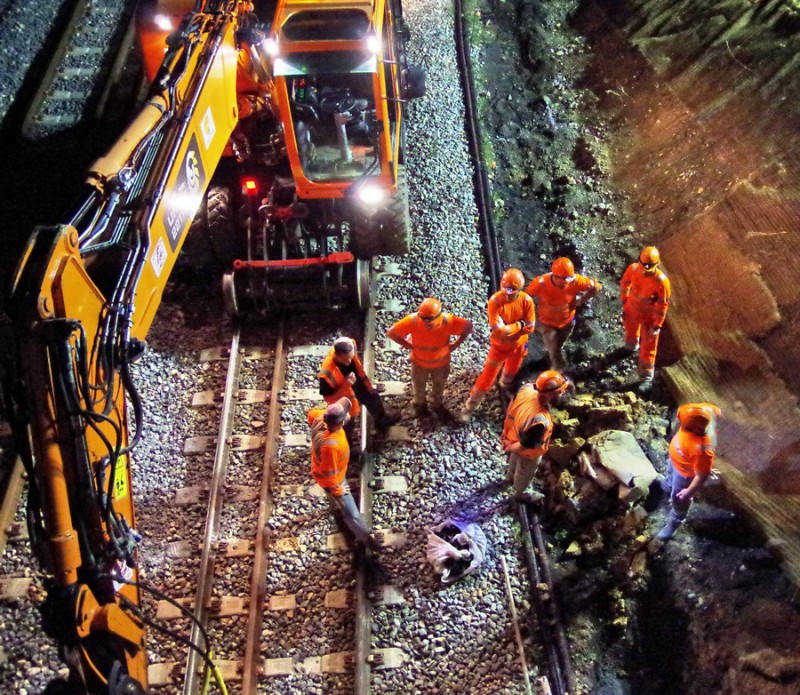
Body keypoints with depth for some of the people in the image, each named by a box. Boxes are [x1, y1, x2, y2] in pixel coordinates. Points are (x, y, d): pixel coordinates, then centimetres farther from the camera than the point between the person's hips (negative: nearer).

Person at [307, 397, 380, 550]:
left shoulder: (320, 419, -29)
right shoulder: (330, 445, -49)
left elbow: (311, 414, -1)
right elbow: (328, 474, -32)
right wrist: (337, 490, -16)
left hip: (332, 472, 8)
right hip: (332, 479, -8)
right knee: (351, 512, 15)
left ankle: (336, 508, 72)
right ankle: (364, 537, 38)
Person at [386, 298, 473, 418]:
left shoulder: (448, 321, -36)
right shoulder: (413, 320, -37)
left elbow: (468, 326, -19)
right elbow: (391, 333, -27)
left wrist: (455, 345, -17)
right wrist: (409, 346, -22)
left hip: (441, 362, 1)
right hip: (419, 362, 0)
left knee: (439, 386, 29)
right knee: (418, 386, 27)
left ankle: (437, 404, 60)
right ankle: (419, 404, 59)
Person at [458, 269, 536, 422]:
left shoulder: (526, 301, -22)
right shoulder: (494, 301, -31)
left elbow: (530, 327, -18)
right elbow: (499, 331, -35)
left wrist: (507, 328, -25)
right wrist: (519, 325, -25)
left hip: (518, 345, 4)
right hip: (499, 346, -4)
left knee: (511, 372, 31)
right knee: (486, 379, 3)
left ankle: (505, 386, 65)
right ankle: (469, 407, 21)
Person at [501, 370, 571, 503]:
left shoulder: (527, 388, -30)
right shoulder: (539, 421, -49)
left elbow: (511, 408, -9)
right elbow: (525, 445, -32)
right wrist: (510, 448, -10)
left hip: (513, 435, 6)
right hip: (528, 452, -6)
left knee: (515, 459, 39)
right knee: (526, 472, 29)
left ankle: (511, 476, 71)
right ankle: (520, 494, 60)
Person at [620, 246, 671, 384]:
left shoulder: (661, 281, -35)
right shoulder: (633, 268, -24)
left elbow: (663, 305, -24)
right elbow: (625, 283, -2)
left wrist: (657, 326, -18)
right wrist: (624, 300, 10)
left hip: (649, 314, -4)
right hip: (632, 308, 4)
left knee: (648, 345, 12)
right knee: (630, 330, 34)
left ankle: (646, 373, 32)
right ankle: (631, 345, 69)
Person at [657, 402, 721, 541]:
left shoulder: (701, 449, -50)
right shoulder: (699, 413, -34)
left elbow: (702, 476, -33)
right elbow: (716, 411, -8)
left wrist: (689, 492, -17)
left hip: (685, 472, -7)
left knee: (678, 500, 23)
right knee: (670, 474, 40)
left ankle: (673, 524, 54)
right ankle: (669, 485, 77)